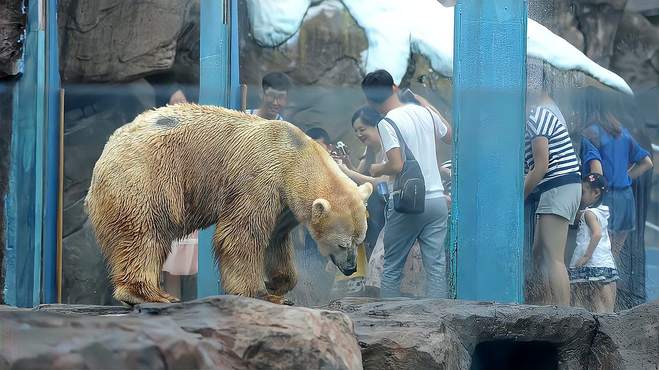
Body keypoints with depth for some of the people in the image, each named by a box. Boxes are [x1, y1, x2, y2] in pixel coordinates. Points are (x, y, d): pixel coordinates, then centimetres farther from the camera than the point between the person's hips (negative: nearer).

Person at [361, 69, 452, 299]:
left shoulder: (387, 123, -11)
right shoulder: (424, 112, 7)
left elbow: (396, 165, -19)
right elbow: (449, 135, 26)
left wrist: (378, 169, 2)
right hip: (437, 200, 5)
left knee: (392, 268, 7)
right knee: (436, 267, 4)